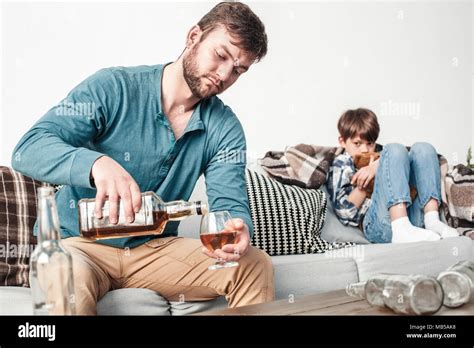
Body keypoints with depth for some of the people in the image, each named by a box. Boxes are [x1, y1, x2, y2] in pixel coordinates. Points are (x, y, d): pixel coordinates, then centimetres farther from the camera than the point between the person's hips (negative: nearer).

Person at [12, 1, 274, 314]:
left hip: (156, 249, 4)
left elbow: (230, 203, -9)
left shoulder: (224, 127, -1)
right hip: (81, 243, -3)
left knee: (257, 266, -14)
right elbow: (27, 150, -22)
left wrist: (238, 229, -34)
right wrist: (97, 164, -43)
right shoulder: (113, 88, -13)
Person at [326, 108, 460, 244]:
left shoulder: (378, 157, 36)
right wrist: (363, 184, 3)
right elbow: (345, 213, 6)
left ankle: (432, 220, -25)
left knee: (422, 149, -2)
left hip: (411, 218, 5)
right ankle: (402, 229, -39)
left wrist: (379, 167, -3)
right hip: (378, 225, -5)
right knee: (395, 150, -16)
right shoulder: (341, 165, 22)